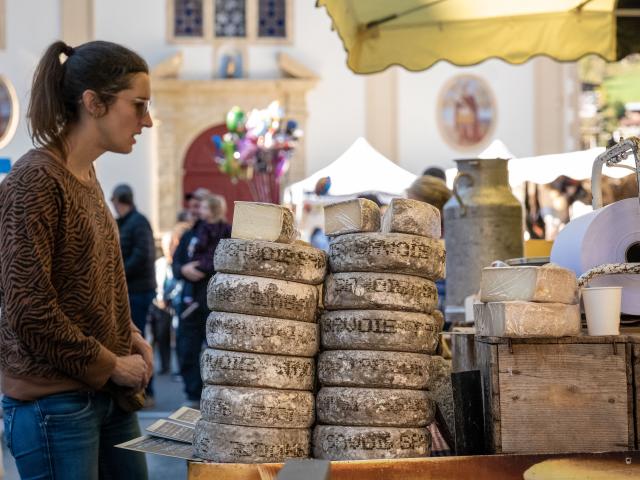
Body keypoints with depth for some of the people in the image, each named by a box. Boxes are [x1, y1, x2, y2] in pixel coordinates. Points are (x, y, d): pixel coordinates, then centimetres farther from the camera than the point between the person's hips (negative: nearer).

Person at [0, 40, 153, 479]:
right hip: (54, 403, -8)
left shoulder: (86, 177, 12)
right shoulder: (36, 180, -14)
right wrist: (111, 365, -11)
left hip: (109, 394, 8)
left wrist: (129, 336, 5)